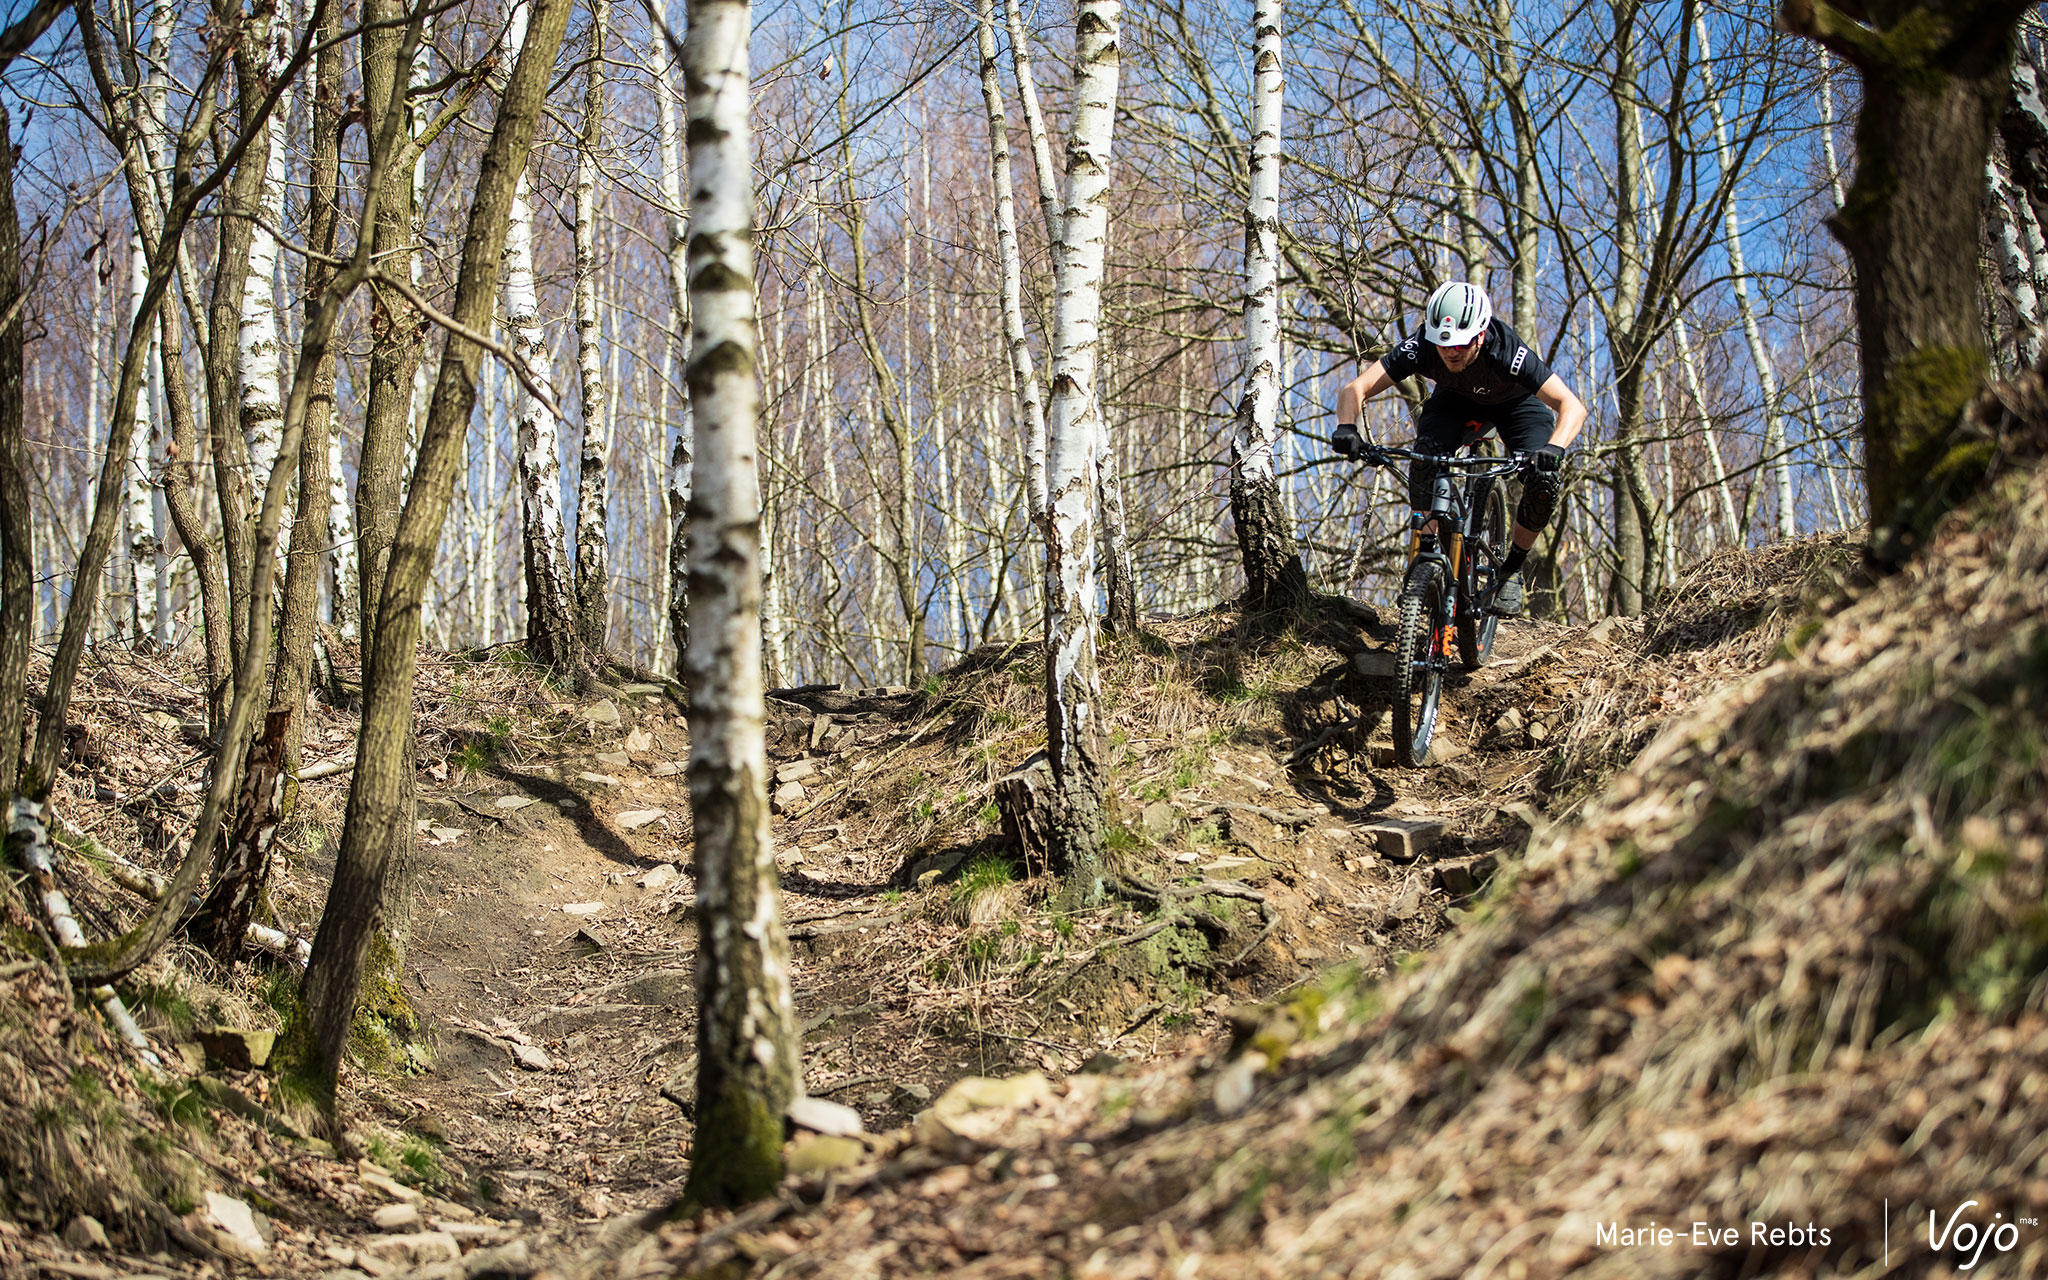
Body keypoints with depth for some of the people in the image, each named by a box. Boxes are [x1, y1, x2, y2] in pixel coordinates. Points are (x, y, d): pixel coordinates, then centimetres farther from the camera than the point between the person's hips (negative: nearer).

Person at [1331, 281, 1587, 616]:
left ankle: (1512, 569, 0)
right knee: (1425, 459, -29)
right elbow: (1355, 389, -35)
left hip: (1516, 403, -1)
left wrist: (1554, 448, -64)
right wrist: (1347, 427, -56)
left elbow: (1572, 406, -45)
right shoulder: (1421, 348, -35)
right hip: (1457, 399, 1)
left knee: (1543, 481, -24)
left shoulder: (1508, 352, -41)